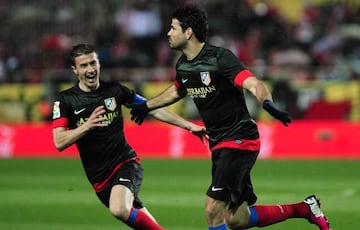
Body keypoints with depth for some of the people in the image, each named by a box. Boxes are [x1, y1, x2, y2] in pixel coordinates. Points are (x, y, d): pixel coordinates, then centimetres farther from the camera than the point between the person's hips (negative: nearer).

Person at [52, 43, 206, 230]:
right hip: (99, 177, 2)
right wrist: (87, 125, -29)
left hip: (125, 163, -2)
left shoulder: (114, 90, -1)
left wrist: (189, 125, 6)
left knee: (119, 209, -30)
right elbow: (59, 143, -13)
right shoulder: (65, 100, -4)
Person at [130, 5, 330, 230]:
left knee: (213, 210, -15)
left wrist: (268, 103, -49)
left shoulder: (220, 57, -16)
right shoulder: (183, 65, 7)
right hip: (219, 144, 8)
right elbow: (177, 91, 31)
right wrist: (147, 106, 43)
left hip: (240, 140, -8)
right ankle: (304, 209, 22)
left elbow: (255, 84, -28)